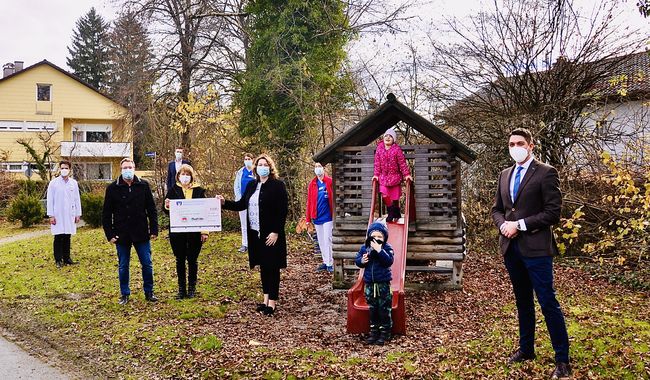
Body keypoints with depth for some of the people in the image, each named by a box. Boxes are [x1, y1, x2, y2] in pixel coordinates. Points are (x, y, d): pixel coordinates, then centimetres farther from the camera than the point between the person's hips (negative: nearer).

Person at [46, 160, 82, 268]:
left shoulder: (74, 183, 6)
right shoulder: (53, 183, -2)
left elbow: (77, 199, 8)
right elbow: (50, 200, -2)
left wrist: (78, 214, 5)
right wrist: (51, 215, -7)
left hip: (70, 215, 2)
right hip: (58, 215, -2)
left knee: (67, 237, 8)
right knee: (58, 238, 0)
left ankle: (66, 258, 15)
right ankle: (58, 260, 7)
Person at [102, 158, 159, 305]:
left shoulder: (143, 185, 0)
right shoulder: (112, 188, -2)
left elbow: (151, 209, 3)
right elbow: (106, 214, 1)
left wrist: (154, 229, -1)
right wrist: (109, 234, -4)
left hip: (141, 233, 1)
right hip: (122, 235, 0)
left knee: (147, 264, 6)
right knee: (123, 266, 10)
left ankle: (149, 292, 21)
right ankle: (124, 294, 24)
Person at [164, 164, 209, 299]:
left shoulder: (199, 190, 2)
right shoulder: (173, 190, 2)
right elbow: (168, 211, 2)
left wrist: (205, 231, -4)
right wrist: (167, 207, -22)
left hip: (194, 232, 0)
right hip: (177, 232, 1)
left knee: (192, 260, 8)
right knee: (180, 260, 8)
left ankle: (192, 288, 20)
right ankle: (181, 288, 19)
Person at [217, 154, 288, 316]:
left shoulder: (278, 185, -9)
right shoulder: (251, 185, 10)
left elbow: (283, 210, -13)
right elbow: (241, 205, 13)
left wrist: (276, 232, -18)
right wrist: (224, 202, -2)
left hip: (271, 235, -6)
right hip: (255, 234, 6)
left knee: (272, 267, 0)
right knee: (263, 266, 14)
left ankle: (272, 302, 7)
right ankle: (266, 299, 24)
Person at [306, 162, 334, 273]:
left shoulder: (330, 181, -4)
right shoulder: (312, 184, 7)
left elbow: (334, 198, -7)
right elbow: (309, 201, 8)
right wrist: (308, 218, 6)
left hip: (327, 216, -5)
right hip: (317, 217, 5)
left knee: (327, 240, -5)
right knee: (321, 241, 11)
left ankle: (330, 264, 2)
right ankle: (325, 262, 22)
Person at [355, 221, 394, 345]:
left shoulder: (387, 248, -9)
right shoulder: (365, 248, 2)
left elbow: (389, 261, -23)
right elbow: (357, 260, 7)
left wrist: (379, 250, -30)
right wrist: (362, 261, -15)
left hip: (383, 284, -4)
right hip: (369, 284, 4)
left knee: (384, 310, 4)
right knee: (372, 309, 13)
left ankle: (385, 333, 15)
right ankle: (374, 331, 24)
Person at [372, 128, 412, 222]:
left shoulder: (397, 149, -9)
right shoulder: (379, 148, -1)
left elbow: (402, 163, -6)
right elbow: (377, 162, 3)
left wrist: (407, 174, -6)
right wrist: (376, 174, 1)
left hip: (395, 176, -2)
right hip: (383, 176, 2)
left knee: (395, 197, 7)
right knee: (384, 194, -14)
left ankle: (396, 214, 28)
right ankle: (392, 212, 8)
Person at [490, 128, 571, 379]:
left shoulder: (546, 173, -7)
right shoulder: (505, 175, 13)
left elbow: (553, 212, -12)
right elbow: (497, 209, 17)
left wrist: (520, 224, -14)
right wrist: (503, 225, -4)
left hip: (535, 247, -6)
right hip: (511, 247, 6)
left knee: (548, 303, -4)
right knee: (522, 301, 17)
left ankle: (562, 359, 7)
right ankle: (526, 349, 30)